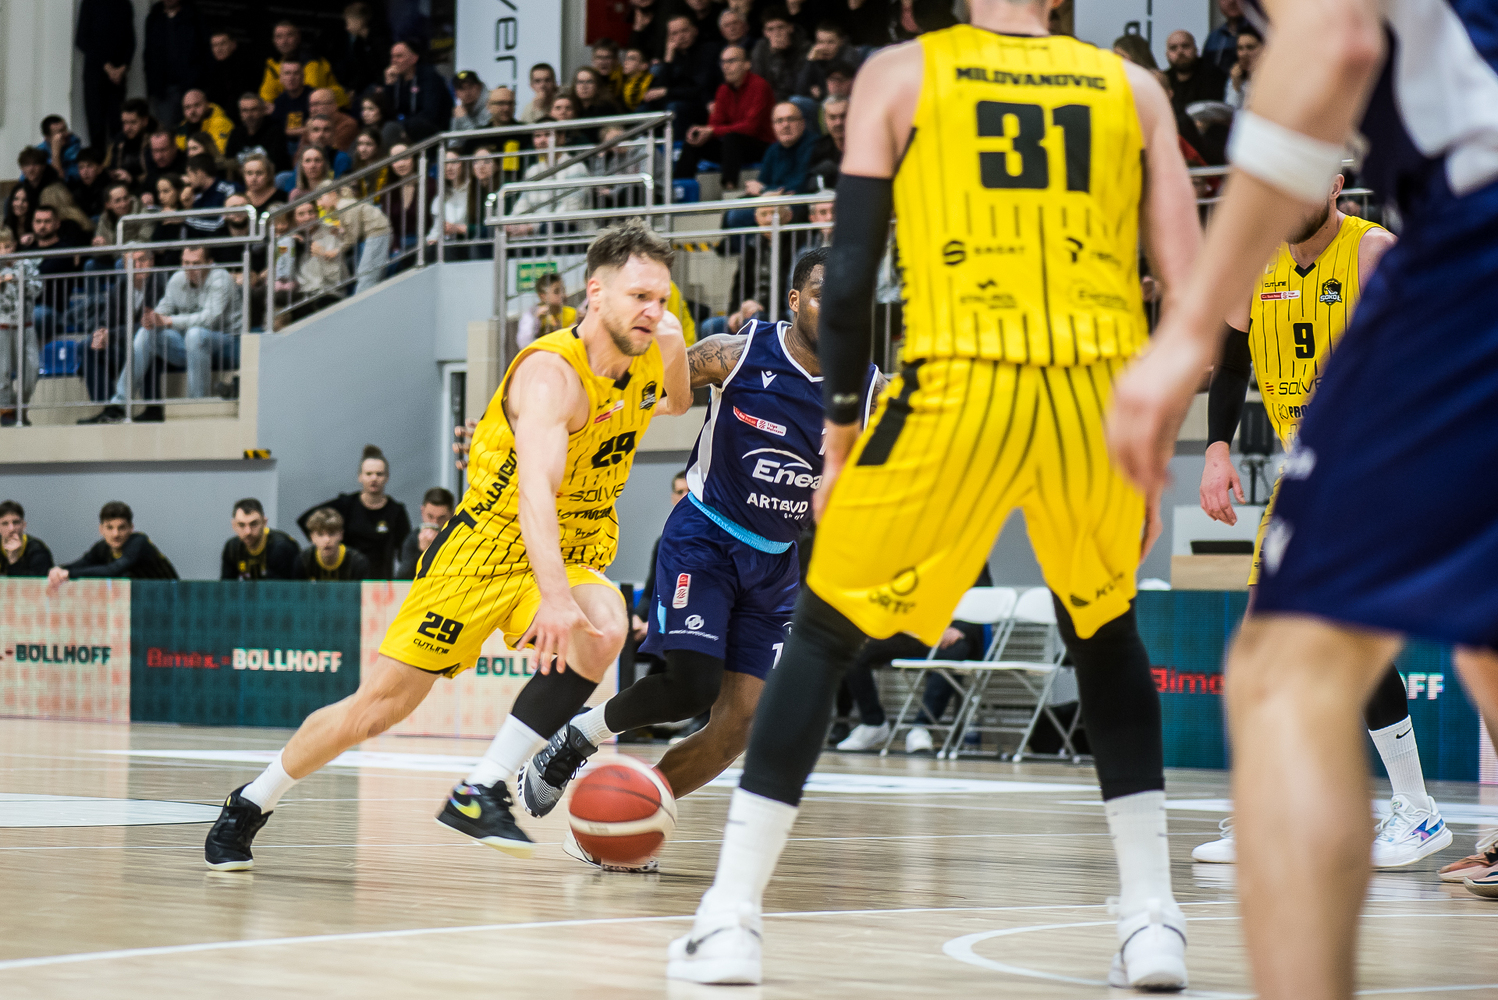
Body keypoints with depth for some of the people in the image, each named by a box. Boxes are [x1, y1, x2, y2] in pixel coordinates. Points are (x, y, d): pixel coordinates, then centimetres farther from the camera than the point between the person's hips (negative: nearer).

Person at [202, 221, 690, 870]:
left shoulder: (645, 359, -3)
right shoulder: (551, 372, -25)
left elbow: (676, 405, 24)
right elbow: (535, 492, -41)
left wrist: (675, 351, -1)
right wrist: (553, 598, -56)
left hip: (569, 559, 5)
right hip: (485, 549, -5)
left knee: (603, 630, -30)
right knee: (377, 705, -2)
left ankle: (481, 793, -22)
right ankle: (250, 804, 23)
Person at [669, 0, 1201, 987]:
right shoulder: (1132, 86, 15)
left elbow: (850, 278, 6)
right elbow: (1190, 292, 9)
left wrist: (842, 435, 15)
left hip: (958, 385, -2)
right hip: (1101, 389, 2)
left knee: (825, 632, 15)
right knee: (1106, 635, 26)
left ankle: (731, 918, 10)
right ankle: (1154, 922, 19)